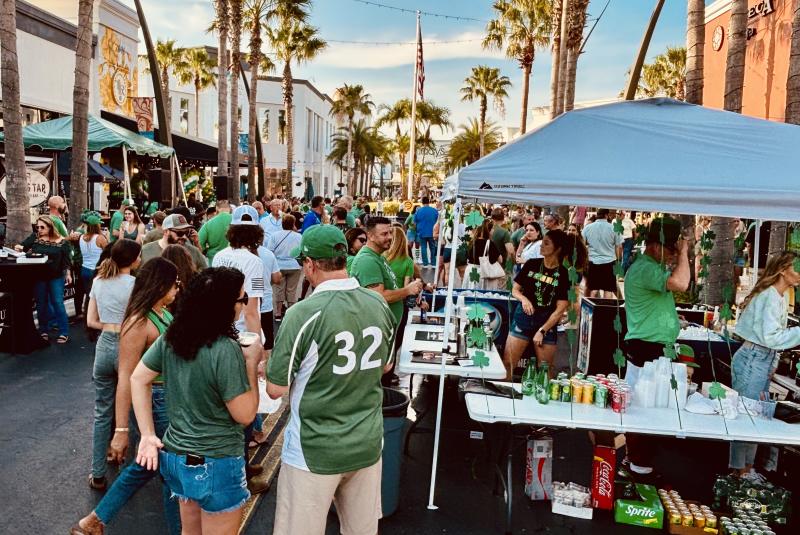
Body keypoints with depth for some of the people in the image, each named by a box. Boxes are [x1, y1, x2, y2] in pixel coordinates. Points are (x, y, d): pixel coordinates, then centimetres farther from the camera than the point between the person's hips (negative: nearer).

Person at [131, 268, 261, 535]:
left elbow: (138, 379, 4)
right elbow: (245, 414, -19)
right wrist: (251, 362, -11)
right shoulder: (226, 350, -25)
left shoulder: (171, 337, -4)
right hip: (215, 465, -7)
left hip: (175, 456, 7)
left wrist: (148, 435, 5)